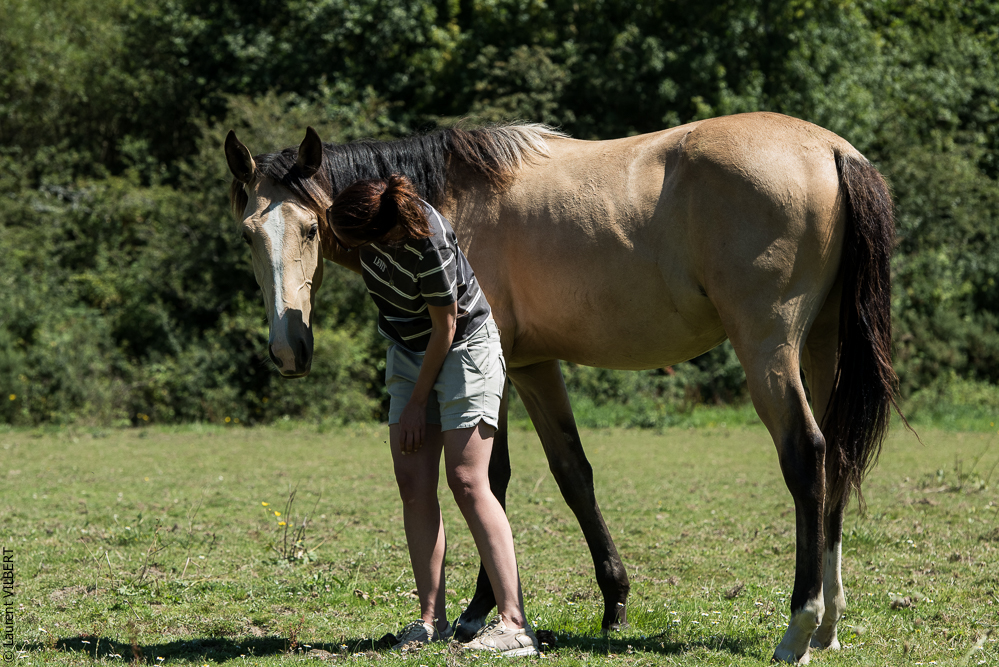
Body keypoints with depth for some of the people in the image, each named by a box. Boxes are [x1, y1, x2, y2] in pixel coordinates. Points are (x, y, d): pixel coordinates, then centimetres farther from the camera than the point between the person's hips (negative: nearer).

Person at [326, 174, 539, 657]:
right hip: (408, 351, 7)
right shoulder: (374, 209, -15)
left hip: (463, 348, -7)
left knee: (466, 482, -14)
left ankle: (514, 623, -16)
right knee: (413, 484, 0)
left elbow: (444, 331, -22)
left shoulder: (428, 248, -34)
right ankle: (431, 618, 2)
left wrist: (417, 403, -13)